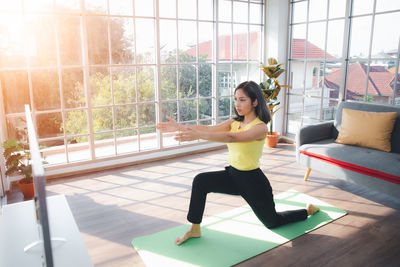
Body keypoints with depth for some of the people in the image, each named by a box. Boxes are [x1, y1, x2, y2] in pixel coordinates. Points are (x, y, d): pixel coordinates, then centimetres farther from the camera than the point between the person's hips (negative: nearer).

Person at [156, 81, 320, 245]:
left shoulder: (260, 127, -21)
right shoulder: (234, 122, 0)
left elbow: (232, 137, -38)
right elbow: (209, 128, -14)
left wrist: (198, 135, -50)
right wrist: (180, 127, -28)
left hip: (252, 180, -6)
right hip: (233, 174, 6)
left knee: (273, 222, 15)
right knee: (200, 181, -18)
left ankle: (309, 210, 43)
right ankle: (194, 229, -3)